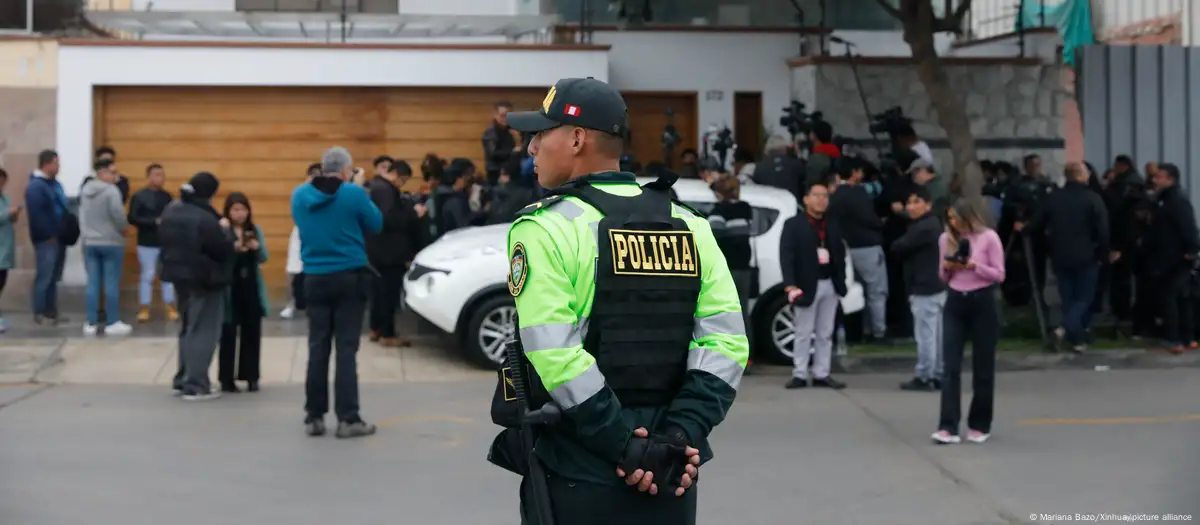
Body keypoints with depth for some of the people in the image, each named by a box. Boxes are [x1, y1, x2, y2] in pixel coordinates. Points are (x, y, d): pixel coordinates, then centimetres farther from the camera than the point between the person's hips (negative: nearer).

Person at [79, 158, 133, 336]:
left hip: (89, 242, 6)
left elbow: (82, 215, 12)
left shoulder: (84, 190, 8)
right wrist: (124, 228, -3)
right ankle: (112, 323, 3)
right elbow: (118, 214, -21)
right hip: (111, 242, -6)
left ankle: (91, 323, 9)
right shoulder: (111, 190, -15)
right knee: (111, 283, 0)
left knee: (92, 283, 8)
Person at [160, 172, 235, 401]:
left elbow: (166, 243, 16)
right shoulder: (205, 219, -23)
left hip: (180, 276, 8)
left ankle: (182, 379, 23)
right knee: (203, 331, -1)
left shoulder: (171, 211, 5)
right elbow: (223, 250, -18)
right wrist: (226, 231, -2)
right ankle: (196, 386, -1)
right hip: (204, 280, -8)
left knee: (188, 328, 20)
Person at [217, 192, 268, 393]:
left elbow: (263, 258, 3)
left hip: (251, 288, 4)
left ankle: (251, 377, 16)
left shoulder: (255, 230, 6)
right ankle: (227, 379, 5)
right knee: (229, 334, -1)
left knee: (252, 332, 8)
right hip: (230, 288, -4)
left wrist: (256, 247, -17)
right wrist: (233, 248, -30)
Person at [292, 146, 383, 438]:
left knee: (318, 347, 8)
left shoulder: (300, 195, 2)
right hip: (349, 277, -4)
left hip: (315, 279, 4)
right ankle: (348, 418, -4)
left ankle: (314, 417, 10)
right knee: (346, 347, -3)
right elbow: (375, 224, 3)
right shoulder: (354, 194, -11)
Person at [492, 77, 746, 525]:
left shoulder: (545, 228, -8)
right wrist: (681, 434, -8)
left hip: (577, 473, -4)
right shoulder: (689, 226, 6)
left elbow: (554, 353, -18)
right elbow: (725, 343, -3)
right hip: (670, 470, 4)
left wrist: (623, 444, -15)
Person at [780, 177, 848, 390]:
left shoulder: (832, 226, 14)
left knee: (825, 334, 8)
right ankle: (799, 375, 4)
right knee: (803, 334, -1)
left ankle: (821, 374, 13)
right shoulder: (793, 225, -3)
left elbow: (840, 255, 13)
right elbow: (786, 256, -11)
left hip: (830, 285, 5)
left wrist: (841, 281, 1)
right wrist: (790, 285, -22)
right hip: (807, 285, -5)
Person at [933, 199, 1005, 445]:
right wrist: (947, 268, -9)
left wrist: (974, 265, -19)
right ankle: (948, 427, -9)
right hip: (955, 304, 3)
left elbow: (999, 275, -6)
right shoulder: (946, 238, 7)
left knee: (983, 367, 5)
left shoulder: (989, 237, -7)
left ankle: (980, 425, 17)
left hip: (982, 303, -3)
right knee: (950, 366, -6)